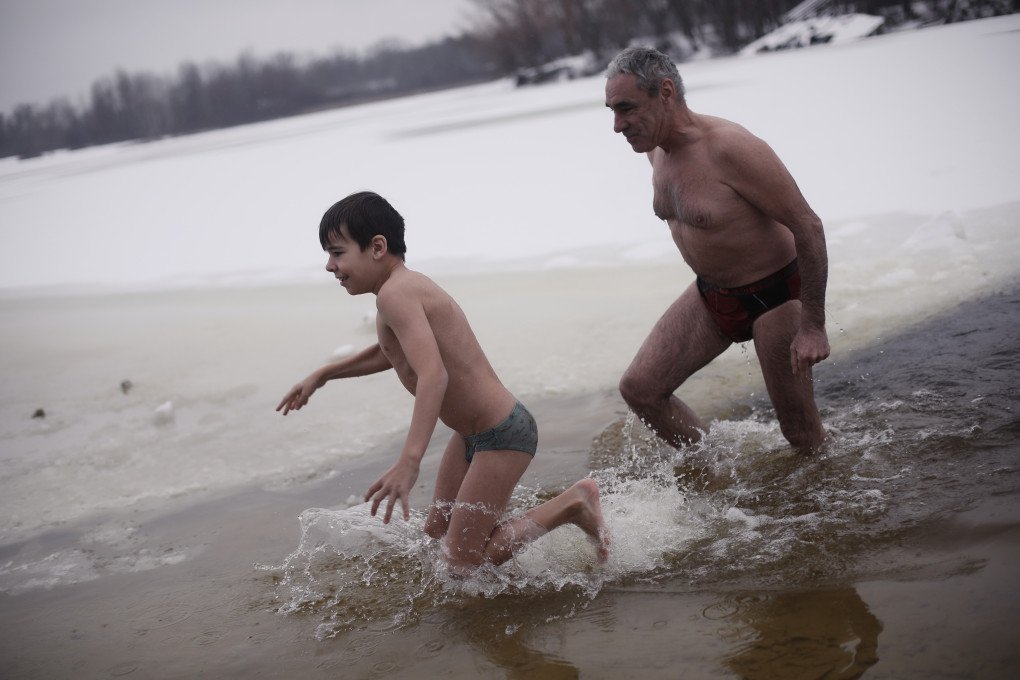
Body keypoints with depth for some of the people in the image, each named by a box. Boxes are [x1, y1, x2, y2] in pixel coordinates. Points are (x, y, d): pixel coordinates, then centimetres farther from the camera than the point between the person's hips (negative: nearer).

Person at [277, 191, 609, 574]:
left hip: (502, 435, -10)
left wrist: (409, 462, -45)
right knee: (437, 535, 20)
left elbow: (434, 374, -36)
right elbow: (390, 352, 31)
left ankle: (571, 504, 2)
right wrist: (323, 375, 34)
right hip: (471, 434, 10)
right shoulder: (409, 285, 9)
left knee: (462, 563, -4)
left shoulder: (395, 294, -22)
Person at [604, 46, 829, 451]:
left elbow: (807, 225, -25)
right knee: (639, 389, -1)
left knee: (802, 438, -1)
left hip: (776, 296, -8)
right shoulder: (657, 150, -2)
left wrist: (813, 326, -24)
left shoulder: (730, 149, -28)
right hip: (709, 296, 8)